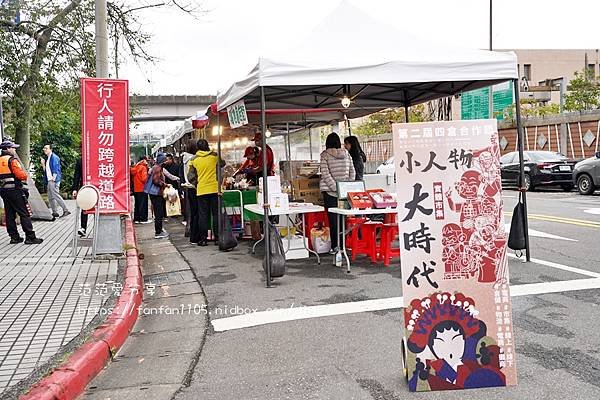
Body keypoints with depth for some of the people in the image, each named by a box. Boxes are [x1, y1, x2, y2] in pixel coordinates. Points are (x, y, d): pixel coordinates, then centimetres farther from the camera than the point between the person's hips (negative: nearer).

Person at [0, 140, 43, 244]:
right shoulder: (12, 160, -11)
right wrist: (25, 175, 1)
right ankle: (30, 237, -6)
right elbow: (21, 175, -17)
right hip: (14, 190, -8)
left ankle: (14, 237, 13)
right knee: (25, 213, -5)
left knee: (10, 214, 10)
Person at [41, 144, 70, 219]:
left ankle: (66, 210, -11)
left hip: (54, 180, -10)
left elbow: (56, 169, -16)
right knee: (50, 197, 10)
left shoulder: (54, 157, -8)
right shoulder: (47, 159, 20)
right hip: (49, 181, 10)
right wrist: (43, 164, 9)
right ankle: (55, 212, 14)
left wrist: (53, 178, -21)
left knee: (56, 196, -12)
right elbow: (46, 170, 21)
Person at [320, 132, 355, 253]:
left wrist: (335, 187, -13)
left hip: (330, 190, -3)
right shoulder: (346, 153, 7)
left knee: (333, 218, 0)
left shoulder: (325, 155, -3)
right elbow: (352, 172, 6)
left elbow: (325, 173, -12)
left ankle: (335, 246, 1)